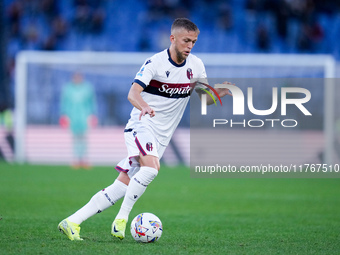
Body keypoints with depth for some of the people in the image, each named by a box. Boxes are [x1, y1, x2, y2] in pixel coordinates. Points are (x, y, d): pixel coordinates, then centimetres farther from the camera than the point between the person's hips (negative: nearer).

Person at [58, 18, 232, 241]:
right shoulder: (155, 62, -13)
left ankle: (72, 222, 0)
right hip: (142, 125, -5)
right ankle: (122, 218, -20)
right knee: (151, 168, -34)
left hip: (161, 136, 5)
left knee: (122, 187, -3)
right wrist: (144, 106, -45)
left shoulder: (196, 65, 4)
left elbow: (203, 98, 14)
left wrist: (219, 93, -9)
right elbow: (133, 93, -23)